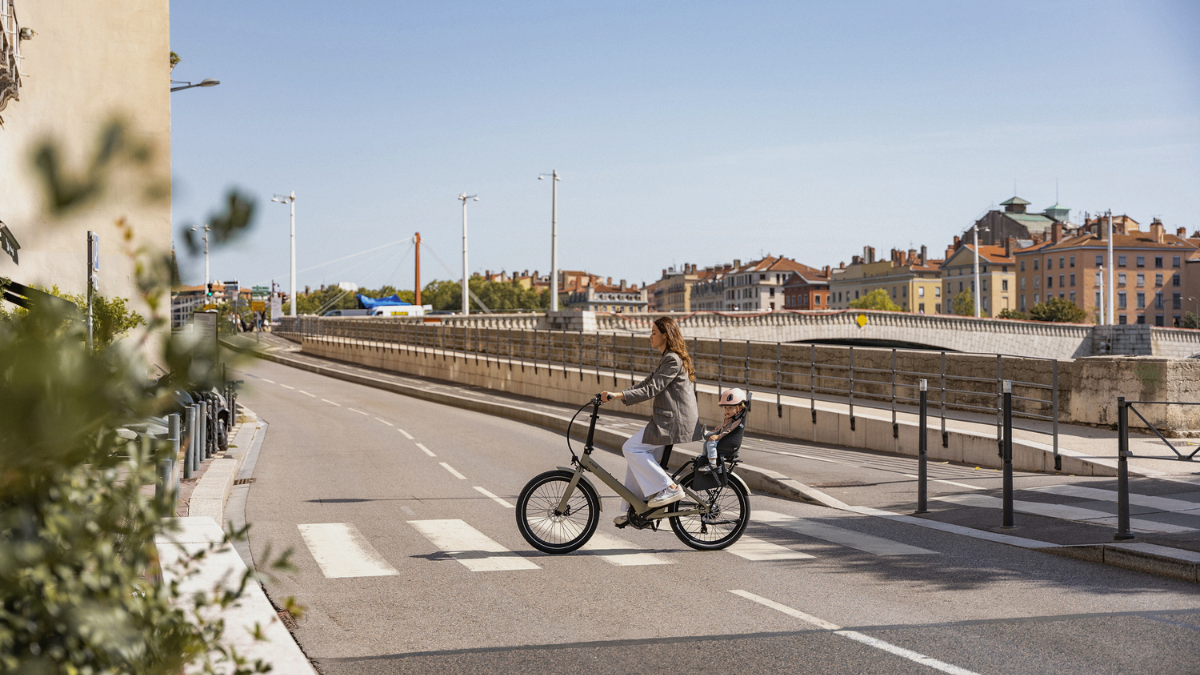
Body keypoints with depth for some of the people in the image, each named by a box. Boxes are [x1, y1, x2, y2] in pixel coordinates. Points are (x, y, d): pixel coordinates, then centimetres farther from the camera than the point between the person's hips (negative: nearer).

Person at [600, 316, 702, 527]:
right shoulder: (668, 359, 20)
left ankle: (668, 488, -11)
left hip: (673, 421, -10)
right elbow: (647, 384, 21)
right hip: (668, 419, 10)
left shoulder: (673, 360, -13)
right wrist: (615, 394, 12)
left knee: (632, 448, -13)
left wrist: (619, 395, -23)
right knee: (635, 454, 10)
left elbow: (651, 390, -20)